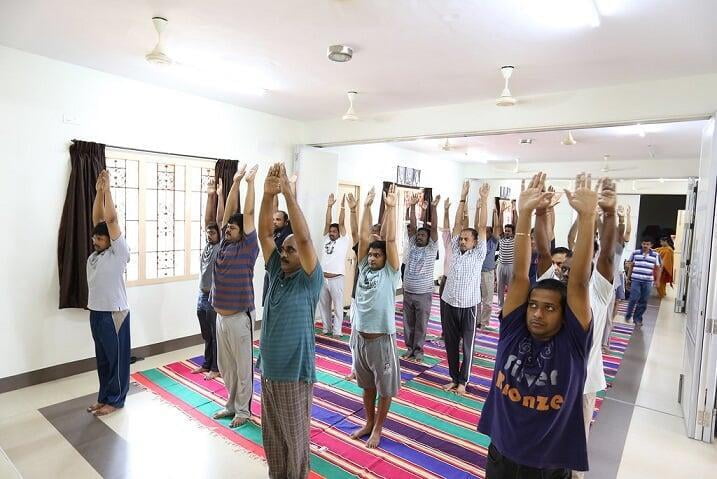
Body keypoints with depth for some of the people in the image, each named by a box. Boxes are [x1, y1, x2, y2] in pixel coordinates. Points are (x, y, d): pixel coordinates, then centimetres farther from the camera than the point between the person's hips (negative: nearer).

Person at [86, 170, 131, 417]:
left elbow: (111, 220, -20)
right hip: (96, 313, 8)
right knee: (102, 358, 17)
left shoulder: (119, 253, -13)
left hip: (114, 314, -8)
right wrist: (98, 191, 0)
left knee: (117, 358, 5)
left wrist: (107, 189, -16)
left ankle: (115, 400, 17)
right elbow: (97, 219, 6)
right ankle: (104, 397, 30)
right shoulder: (94, 254, 8)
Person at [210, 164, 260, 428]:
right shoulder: (224, 244, 6)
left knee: (243, 366, 6)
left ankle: (243, 409, 21)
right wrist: (236, 181, 6)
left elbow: (249, 213, -14)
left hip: (239, 317, -7)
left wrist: (250, 182, -9)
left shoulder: (247, 247, -10)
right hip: (221, 316, 7)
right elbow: (229, 210, 7)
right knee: (225, 365, 18)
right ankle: (232, 403, 35)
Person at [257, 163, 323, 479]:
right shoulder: (276, 272, 1)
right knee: (271, 434, 21)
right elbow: (265, 233, -5)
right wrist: (268, 194, -18)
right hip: (268, 366, 6)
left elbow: (304, 237, -28)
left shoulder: (310, 280, -14)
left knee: (294, 436, 11)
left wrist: (287, 192, -29)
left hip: (294, 371, -6)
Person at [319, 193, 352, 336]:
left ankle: (337, 331, 12)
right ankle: (327, 328, 27)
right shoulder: (326, 239, 12)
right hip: (322, 278, 5)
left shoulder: (343, 241, 1)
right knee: (324, 305, 14)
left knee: (337, 306, 4)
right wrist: (329, 206, 4)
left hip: (336, 279, -5)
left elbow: (341, 223, -7)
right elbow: (327, 222, 7)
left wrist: (343, 206, -10)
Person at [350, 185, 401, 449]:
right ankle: (369, 422, 38)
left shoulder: (391, 273, -8)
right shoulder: (363, 268, 3)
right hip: (359, 335, 5)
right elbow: (364, 237, -1)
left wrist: (390, 208, -20)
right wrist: (367, 206, -4)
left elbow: (390, 240, -16)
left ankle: (378, 428, 29)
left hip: (382, 338, -4)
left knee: (385, 387, 10)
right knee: (367, 384, 20)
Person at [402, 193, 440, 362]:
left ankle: (418, 350, 21)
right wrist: (412, 206, -8)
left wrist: (433, 207, -21)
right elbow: (412, 226, -1)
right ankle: (409, 348, 27)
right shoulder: (412, 245, 5)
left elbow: (434, 228, -13)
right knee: (408, 323, 13)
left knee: (421, 324, 8)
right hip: (408, 292, 4)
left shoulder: (431, 248, -3)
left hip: (424, 293, -3)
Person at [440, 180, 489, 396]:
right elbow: (457, 224, 5)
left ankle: (463, 381, 22)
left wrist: (484, 200, -8)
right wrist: (463, 198, 3)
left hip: (468, 307, -3)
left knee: (467, 345, 8)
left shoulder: (478, 254, -2)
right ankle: (453, 377, 28)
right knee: (451, 344, 13)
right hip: (448, 304, 3)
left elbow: (482, 227, -7)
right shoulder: (455, 250, 6)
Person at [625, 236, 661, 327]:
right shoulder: (635, 253, 3)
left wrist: (657, 280, 4)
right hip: (636, 280, -1)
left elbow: (657, 268, 9)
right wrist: (628, 277, 9)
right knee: (634, 299, -8)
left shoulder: (655, 255, 4)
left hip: (648, 282, 1)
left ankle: (637, 318, 17)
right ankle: (628, 316, 10)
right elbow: (631, 266, 9)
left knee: (643, 301, 5)